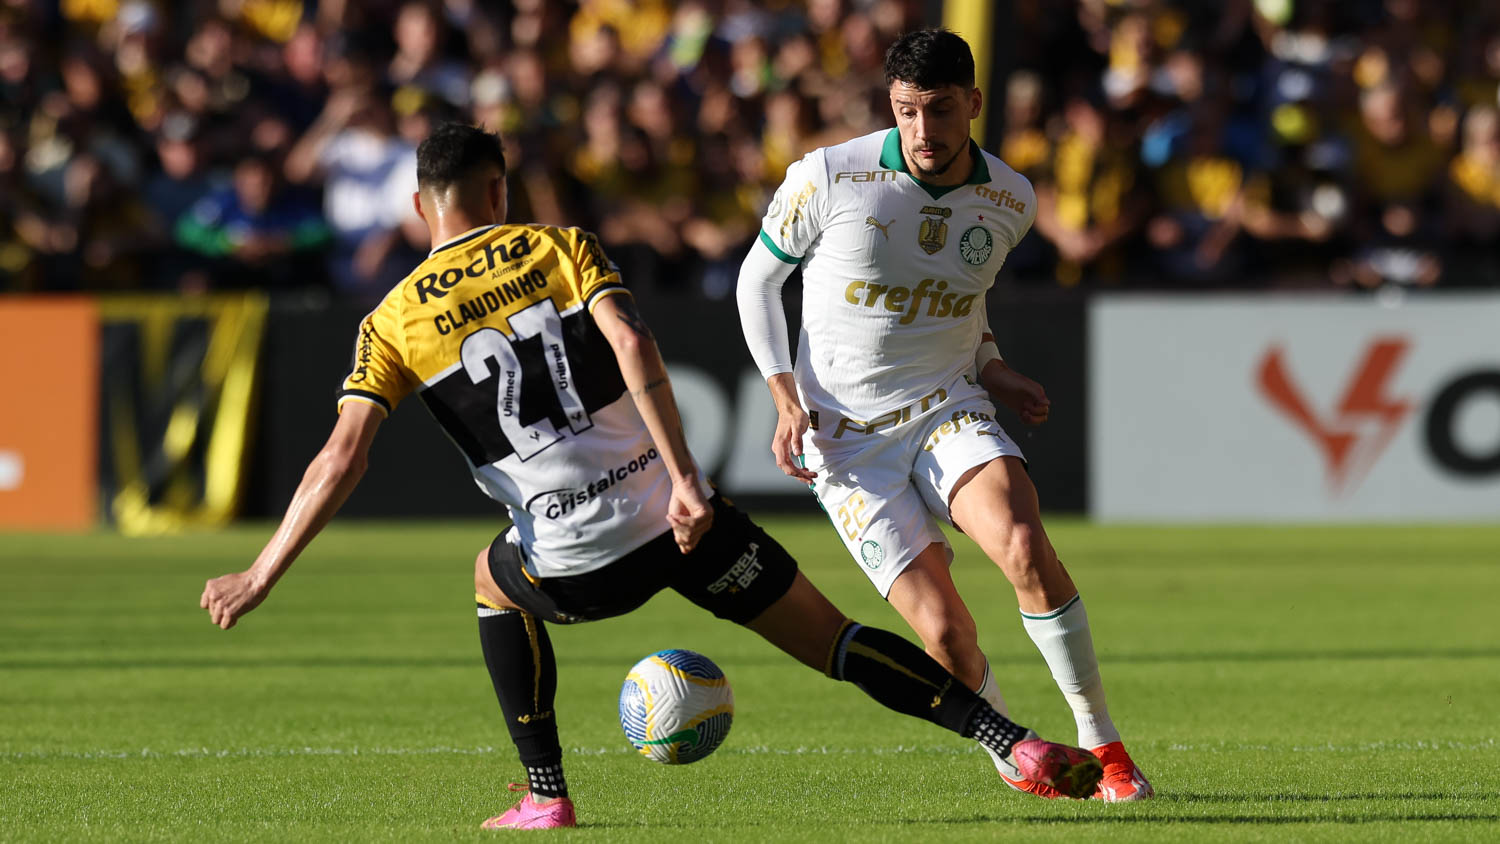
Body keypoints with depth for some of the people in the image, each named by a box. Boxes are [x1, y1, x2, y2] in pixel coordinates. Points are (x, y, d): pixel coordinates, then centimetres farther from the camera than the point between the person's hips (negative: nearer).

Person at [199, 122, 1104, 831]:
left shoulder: (392, 323, 6)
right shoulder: (560, 248, 7)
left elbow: (341, 460, -3)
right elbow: (632, 346, -11)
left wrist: (263, 576, 2)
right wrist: (684, 479, -15)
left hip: (578, 563, 0)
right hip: (677, 517, 0)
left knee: (495, 579, 35)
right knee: (838, 643, 7)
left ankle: (545, 793, 29)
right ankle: (1014, 742, -6)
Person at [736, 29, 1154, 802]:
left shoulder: (1011, 202, -1)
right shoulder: (829, 178, -12)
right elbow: (758, 279, 3)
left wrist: (993, 374, 4)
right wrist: (787, 400, -6)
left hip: (949, 415, 2)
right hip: (846, 440, -2)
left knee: (1024, 547, -28)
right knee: (943, 630, -16)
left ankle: (1101, 744, -14)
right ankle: (1014, 755, 13)